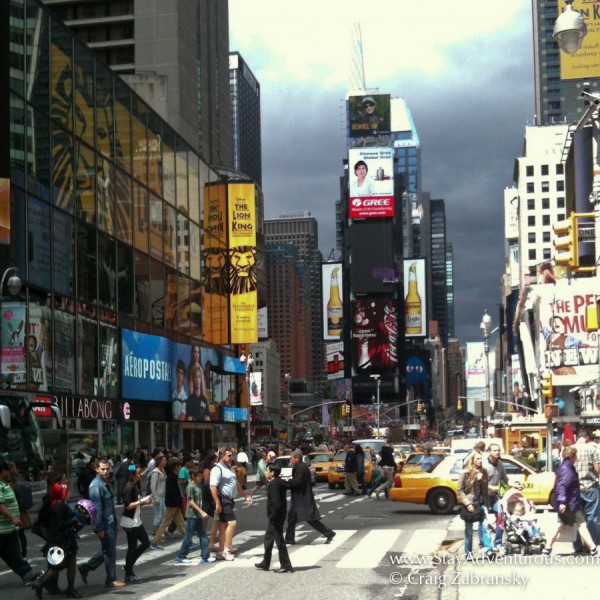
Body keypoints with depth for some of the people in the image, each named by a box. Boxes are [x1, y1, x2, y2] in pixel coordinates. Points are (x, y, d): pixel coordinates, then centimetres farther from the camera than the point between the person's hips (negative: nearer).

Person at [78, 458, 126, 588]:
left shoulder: (105, 483, 12)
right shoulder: (96, 486, -18)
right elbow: (97, 509, -21)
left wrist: (115, 523, 20)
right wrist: (99, 528, -21)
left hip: (110, 523, 9)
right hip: (104, 525, -9)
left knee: (107, 550, 18)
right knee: (110, 551, 1)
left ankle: (86, 568, 27)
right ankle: (111, 580, 13)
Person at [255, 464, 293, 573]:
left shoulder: (273, 485, -21)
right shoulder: (279, 483, 10)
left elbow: (277, 504, -28)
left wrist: (272, 516, -19)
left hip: (275, 517, -11)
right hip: (278, 516, 11)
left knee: (279, 541, -3)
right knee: (268, 538, 20)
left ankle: (286, 566, 3)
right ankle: (265, 564, 30)